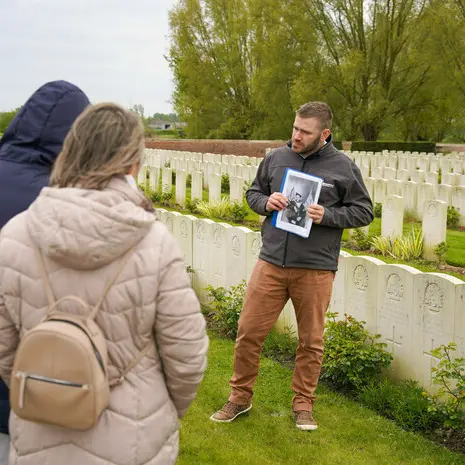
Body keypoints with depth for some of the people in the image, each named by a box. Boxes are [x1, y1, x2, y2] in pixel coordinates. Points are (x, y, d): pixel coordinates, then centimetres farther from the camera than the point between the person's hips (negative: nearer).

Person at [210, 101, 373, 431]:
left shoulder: (342, 167, -3)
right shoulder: (277, 158, 5)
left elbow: (364, 211, 2)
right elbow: (253, 193, 17)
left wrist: (327, 215, -14)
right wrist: (266, 202, -6)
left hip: (315, 270, -2)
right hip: (271, 264, 2)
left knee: (311, 341, 10)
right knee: (249, 332, 5)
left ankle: (303, 404, 28)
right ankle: (240, 397, 24)